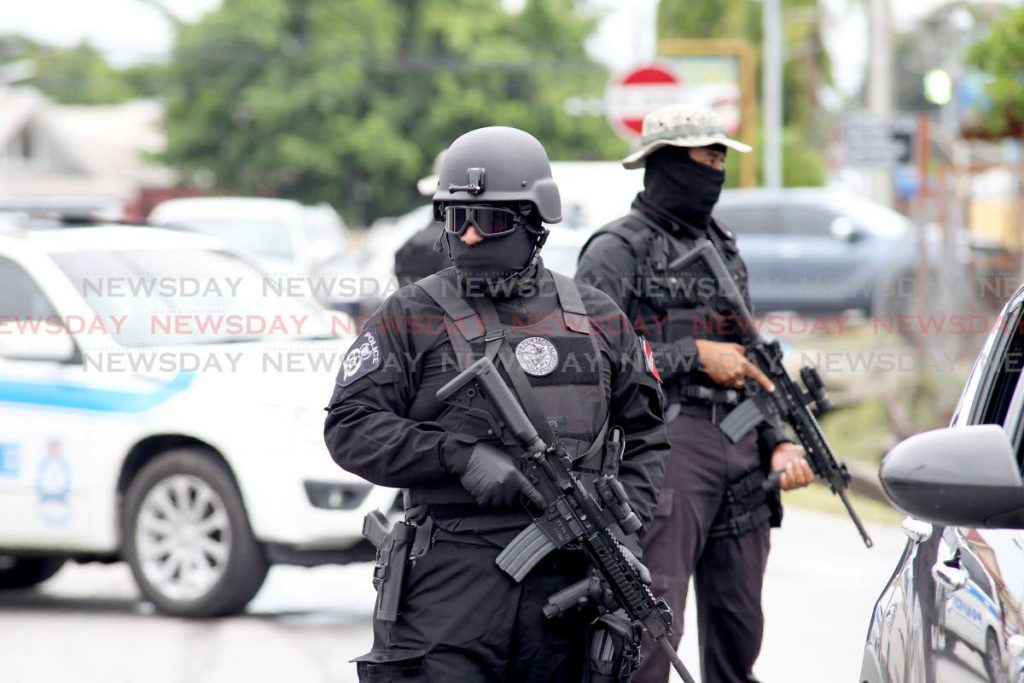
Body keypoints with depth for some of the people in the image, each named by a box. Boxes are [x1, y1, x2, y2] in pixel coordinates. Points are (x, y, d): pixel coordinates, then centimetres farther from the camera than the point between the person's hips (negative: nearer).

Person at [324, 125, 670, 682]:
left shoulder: (598, 321, 14)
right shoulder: (411, 318, 4)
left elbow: (644, 436, 19)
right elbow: (350, 427, -3)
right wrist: (459, 457, -14)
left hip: (567, 571, 3)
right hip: (450, 572, -3)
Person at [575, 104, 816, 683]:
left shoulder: (724, 248, 20)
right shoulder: (617, 250, -3)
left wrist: (780, 442, 8)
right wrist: (695, 356, -12)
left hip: (741, 455, 7)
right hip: (668, 445, -7)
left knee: (738, 631, 11)